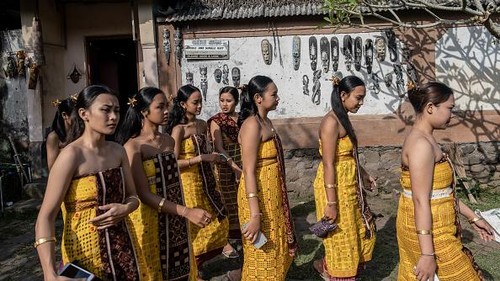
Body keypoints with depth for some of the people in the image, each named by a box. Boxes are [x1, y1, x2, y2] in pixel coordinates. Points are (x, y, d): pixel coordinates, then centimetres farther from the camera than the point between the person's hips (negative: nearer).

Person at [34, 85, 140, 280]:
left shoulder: (118, 151, 1)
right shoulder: (72, 155, -17)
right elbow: (45, 218, -20)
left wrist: (125, 209, -14)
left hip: (121, 250, 6)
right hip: (86, 254, -6)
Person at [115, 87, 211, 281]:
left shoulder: (169, 141, 5)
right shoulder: (133, 146, -15)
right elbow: (144, 194, -19)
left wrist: (184, 215, 15)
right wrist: (187, 212, -27)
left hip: (175, 219, 6)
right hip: (149, 220, -6)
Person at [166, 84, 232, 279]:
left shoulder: (202, 125, 6)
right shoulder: (178, 129, -15)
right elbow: (173, 163, -19)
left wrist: (213, 158, 4)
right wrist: (202, 158, -19)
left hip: (206, 181, 7)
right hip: (189, 184, -7)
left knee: (216, 221, 12)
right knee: (194, 226, 3)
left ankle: (197, 263, 31)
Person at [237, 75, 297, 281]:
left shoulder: (266, 122, 9)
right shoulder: (252, 125, -19)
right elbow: (249, 171, -23)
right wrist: (254, 214, -26)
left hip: (272, 194, 9)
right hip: (258, 195, -9)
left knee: (275, 249, 21)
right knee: (262, 254, 6)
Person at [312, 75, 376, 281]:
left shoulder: (343, 119, 9)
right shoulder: (331, 122, -20)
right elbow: (328, 164, -23)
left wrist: (364, 175, 24)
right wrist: (331, 203, -22)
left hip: (349, 186, 10)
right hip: (335, 187, -10)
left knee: (362, 230, 20)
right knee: (341, 237, 5)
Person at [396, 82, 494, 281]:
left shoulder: (425, 140, 11)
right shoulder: (421, 144, -21)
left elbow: (443, 190, 17)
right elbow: (421, 201, -24)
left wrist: (473, 218, 20)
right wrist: (428, 254, -24)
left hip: (433, 229, 9)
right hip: (428, 234, -9)